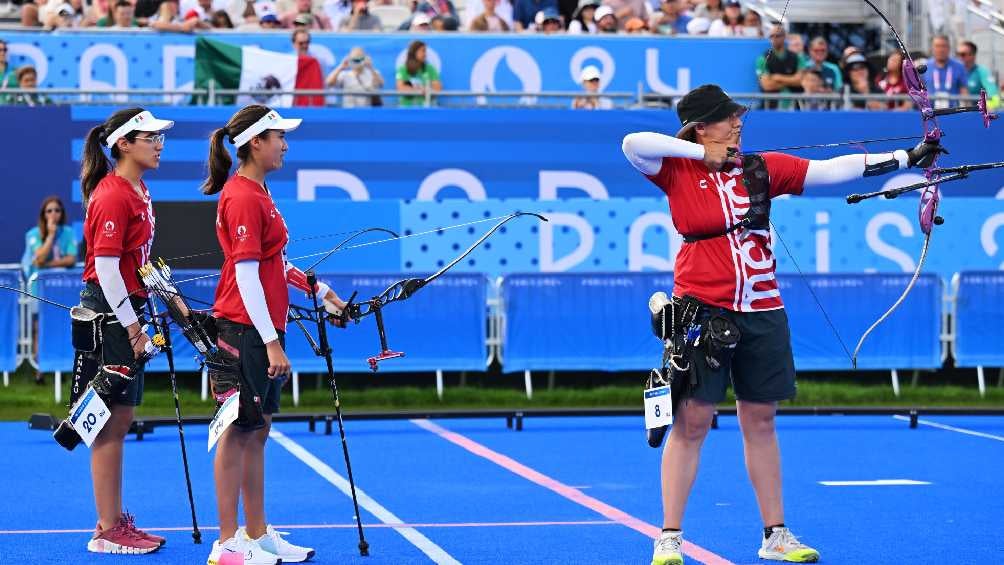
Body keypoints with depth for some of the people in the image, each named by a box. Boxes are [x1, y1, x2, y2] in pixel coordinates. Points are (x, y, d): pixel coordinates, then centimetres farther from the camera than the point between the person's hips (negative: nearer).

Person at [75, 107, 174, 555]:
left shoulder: (138, 191, 12)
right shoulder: (112, 196, -17)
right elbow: (106, 266, -20)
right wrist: (130, 324, -18)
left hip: (125, 312, 10)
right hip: (108, 315, -10)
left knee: (121, 418, 13)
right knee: (112, 422, -5)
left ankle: (115, 521, 19)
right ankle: (107, 531, 1)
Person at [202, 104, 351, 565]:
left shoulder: (257, 193, 13)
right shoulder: (244, 197, -16)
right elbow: (246, 276, -20)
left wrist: (318, 290, 20)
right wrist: (272, 342, -21)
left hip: (263, 329, 10)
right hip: (245, 331, -10)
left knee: (257, 431, 13)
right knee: (238, 431, -4)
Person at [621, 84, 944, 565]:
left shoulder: (762, 168, 7)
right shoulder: (678, 171, -2)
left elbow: (831, 170, 5)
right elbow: (633, 144, -18)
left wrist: (906, 159, 0)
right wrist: (701, 154, -13)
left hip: (761, 313, 4)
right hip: (702, 309, -4)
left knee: (760, 421, 11)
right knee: (692, 421, -3)